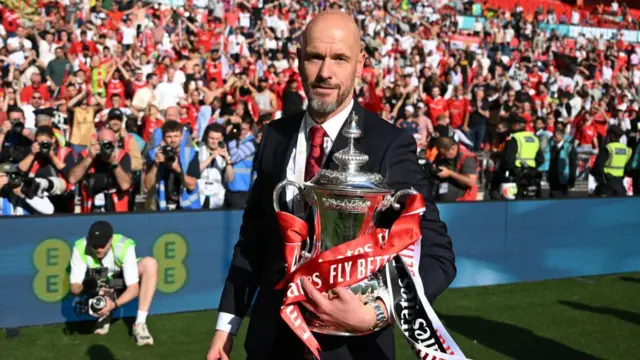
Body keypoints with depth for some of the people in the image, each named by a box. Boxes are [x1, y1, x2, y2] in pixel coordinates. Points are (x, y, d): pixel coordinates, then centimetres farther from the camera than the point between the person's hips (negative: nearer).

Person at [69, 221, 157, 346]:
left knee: (150, 263, -30)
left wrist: (114, 304, -49)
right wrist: (89, 287, -50)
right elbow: (74, 286, -27)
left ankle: (140, 324, -30)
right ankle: (105, 315, -1)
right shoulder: (80, 248, -29)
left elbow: (134, 288, -33)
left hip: (123, 282, -1)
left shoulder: (124, 247, -32)